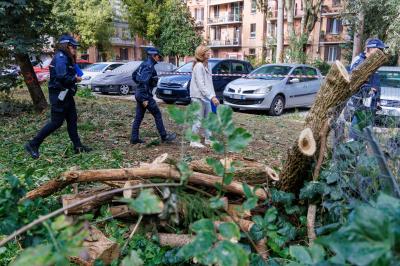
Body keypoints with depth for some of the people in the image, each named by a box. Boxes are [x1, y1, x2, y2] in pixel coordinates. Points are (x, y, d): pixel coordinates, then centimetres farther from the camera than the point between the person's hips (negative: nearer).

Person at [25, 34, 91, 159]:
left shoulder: (66, 58, 16)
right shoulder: (60, 57, -16)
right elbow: (62, 77, -26)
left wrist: (75, 77, -3)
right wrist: (75, 79, -12)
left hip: (66, 94, 10)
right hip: (59, 95, -10)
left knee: (72, 119, 11)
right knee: (56, 122, -6)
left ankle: (77, 146, 17)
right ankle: (33, 144, 4)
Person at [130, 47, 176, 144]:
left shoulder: (144, 64, 12)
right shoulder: (149, 66, -17)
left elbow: (134, 75, 22)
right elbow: (144, 82, -25)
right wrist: (144, 99, -24)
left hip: (139, 94, 9)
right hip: (145, 95, -9)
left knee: (138, 117, 11)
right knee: (158, 115, 2)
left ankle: (134, 138, 14)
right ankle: (164, 137, 10)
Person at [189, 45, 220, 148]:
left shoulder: (206, 65, 14)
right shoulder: (198, 66, -15)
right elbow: (201, 85, -22)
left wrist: (213, 95, 8)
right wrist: (212, 97, -26)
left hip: (206, 97, 9)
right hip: (199, 97, -9)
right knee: (198, 120, -2)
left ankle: (208, 139, 26)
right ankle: (194, 141, 9)